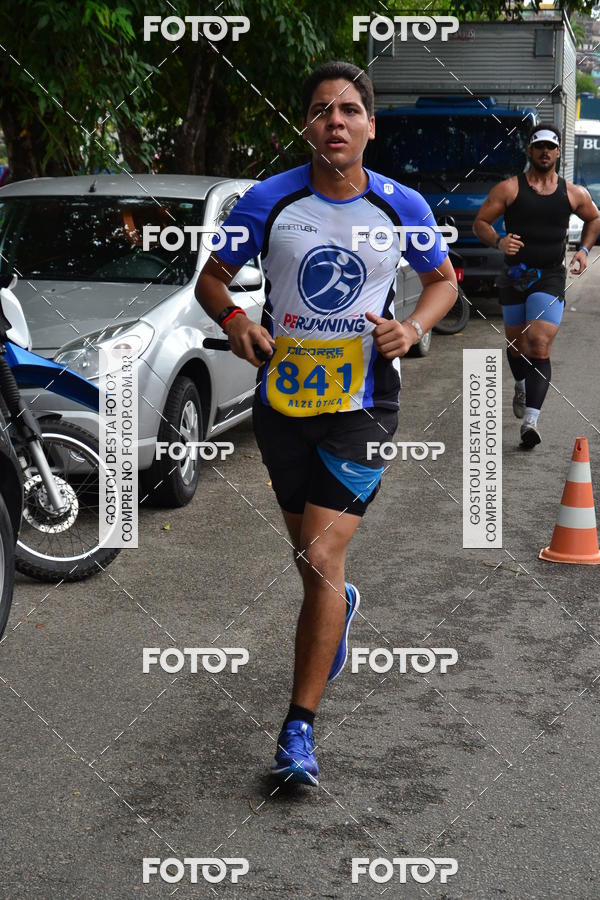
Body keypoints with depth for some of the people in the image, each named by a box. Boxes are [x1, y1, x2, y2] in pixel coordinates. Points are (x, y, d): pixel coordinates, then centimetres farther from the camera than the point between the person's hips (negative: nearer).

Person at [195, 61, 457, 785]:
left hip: (363, 404, -2)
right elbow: (211, 277, 6)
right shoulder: (267, 201, -5)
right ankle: (341, 605, 56)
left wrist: (414, 326, -8)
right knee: (310, 556, 18)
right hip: (283, 399, 2)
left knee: (320, 560, -13)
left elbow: (443, 279, 12)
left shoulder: (402, 207, -4)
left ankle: (299, 727, -3)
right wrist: (234, 320, -16)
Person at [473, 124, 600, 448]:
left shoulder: (574, 194, 5)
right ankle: (521, 387, 49)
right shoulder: (509, 189, -1)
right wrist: (498, 242, -21)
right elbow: (480, 222, -1)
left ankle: (531, 419, -22)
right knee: (516, 344, 16)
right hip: (514, 276, 1)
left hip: (550, 279, -1)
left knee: (540, 347, -16)